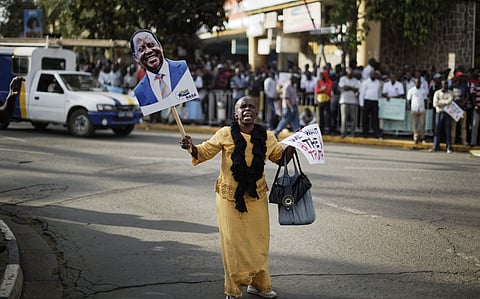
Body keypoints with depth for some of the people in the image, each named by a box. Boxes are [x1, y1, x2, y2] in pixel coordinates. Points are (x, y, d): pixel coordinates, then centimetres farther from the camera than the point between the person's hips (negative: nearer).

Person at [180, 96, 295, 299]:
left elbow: (281, 156, 15)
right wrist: (192, 148, -22)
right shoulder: (226, 134, -6)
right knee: (233, 242, 0)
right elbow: (205, 152, -3)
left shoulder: (266, 137, 2)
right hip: (230, 197, -3)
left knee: (259, 240, 10)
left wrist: (294, 145, -2)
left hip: (256, 198, 3)